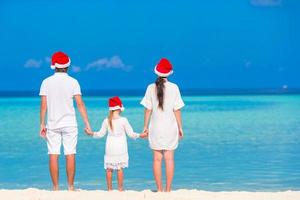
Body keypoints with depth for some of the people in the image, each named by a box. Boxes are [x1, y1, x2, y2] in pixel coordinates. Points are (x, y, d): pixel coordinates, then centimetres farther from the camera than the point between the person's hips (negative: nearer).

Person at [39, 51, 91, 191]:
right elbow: (80, 104, -7)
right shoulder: (72, 82, -3)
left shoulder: (46, 82, 0)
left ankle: (55, 188, 3)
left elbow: (43, 105, -2)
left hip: (52, 124, 1)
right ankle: (70, 187, 2)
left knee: (53, 156, 2)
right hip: (69, 124, -1)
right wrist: (87, 123, -4)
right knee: (70, 155, 2)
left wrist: (42, 124, 4)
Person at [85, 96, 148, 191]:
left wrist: (91, 133, 18)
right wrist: (140, 135, 6)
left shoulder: (106, 121, -4)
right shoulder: (123, 120, -10)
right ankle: (120, 188, 5)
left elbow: (101, 134, 5)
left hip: (110, 148, 1)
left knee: (109, 169, 7)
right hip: (120, 148, -1)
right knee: (120, 168, 4)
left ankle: (109, 189, 9)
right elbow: (130, 134, -5)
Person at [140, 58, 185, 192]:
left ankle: (159, 189, 4)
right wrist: (180, 127, 5)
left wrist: (145, 127, 7)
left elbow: (148, 109, -2)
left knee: (157, 159, 5)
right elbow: (177, 110, -4)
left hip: (155, 128, 1)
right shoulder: (174, 88, -5)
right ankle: (168, 189, 3)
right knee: (169, 159, 3)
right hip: (170, 127, 0)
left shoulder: (151, 88, -3)